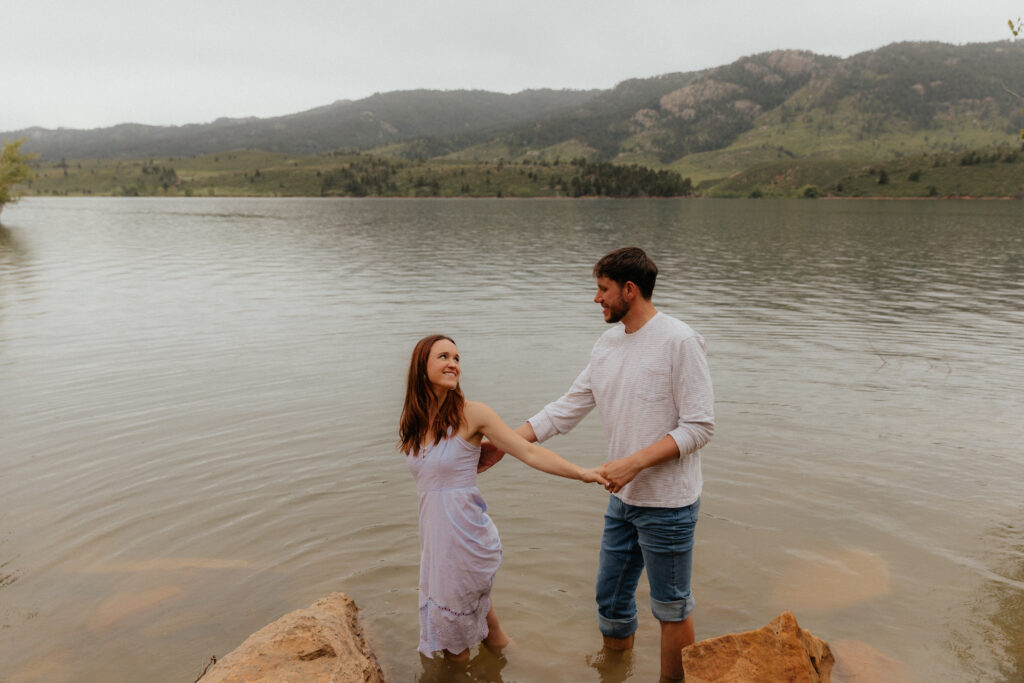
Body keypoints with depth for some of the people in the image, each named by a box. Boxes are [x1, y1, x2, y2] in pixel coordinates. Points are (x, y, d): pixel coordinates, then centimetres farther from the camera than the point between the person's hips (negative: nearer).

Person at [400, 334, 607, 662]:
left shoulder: (471, 414, -12)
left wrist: (581, 472, -23)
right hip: (433, 532, 5)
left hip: (466, 534, -5)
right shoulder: (413, 420, 4)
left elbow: (529, 452, -15)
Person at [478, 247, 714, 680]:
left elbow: (699, 426, -18)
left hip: (667, 505, -7)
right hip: (623, 498, 7)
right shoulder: (607, 345, 6)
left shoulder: (679, 342, -16)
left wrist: (635, 462, -25)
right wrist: (502, 444, 4)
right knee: (611, 599, 20)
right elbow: (566, 410, 8)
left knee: (672, 609, 10)